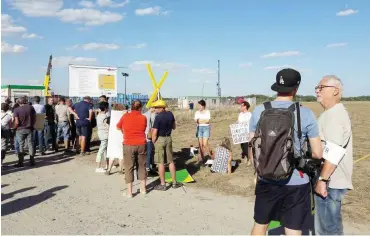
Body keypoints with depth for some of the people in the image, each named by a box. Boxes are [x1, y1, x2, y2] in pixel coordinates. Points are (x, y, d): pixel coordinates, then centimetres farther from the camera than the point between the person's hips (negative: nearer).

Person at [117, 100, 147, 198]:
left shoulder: (125, 116, -3)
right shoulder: (143, 118, -1)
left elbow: (118, 127, 11)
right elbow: (144, 129, 8)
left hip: (129, 145, -2)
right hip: (141, 144, 2)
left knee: (129, 168, 5)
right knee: (142, 166, 15)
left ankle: (129, 192, 7)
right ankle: (143, 188, 24)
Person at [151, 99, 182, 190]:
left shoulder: (158, 117, -18)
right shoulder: (170, 114, 1)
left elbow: (154, 133, -17)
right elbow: (174, 127, 14)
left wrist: (153, 142, -3)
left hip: (160, 139, -6)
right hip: (168, 139, 6)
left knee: (160, 163, 2)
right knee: (171, 161, 13)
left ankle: (163, 185, 9)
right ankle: (174, 182, 20)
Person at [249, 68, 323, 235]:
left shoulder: (259, 111, -6)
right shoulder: (305, 114, -11)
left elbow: (251, 148, 2)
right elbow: (317, 153, -7)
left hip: (266, 181, 2)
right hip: (296, 183, -2)